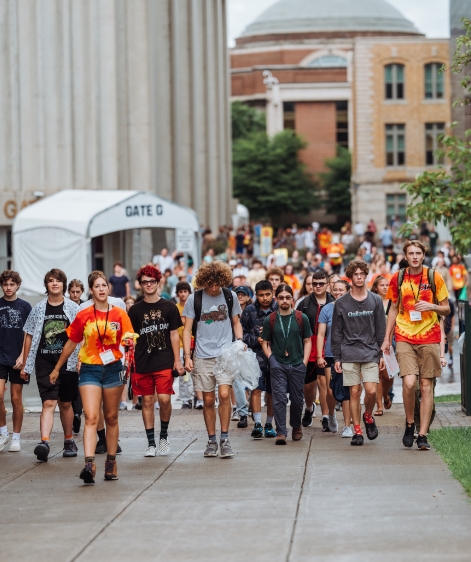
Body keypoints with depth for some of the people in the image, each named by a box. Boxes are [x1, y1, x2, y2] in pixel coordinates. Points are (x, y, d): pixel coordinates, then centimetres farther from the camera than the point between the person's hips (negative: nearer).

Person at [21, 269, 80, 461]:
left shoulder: (73, 308, 4)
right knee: (48, 403, -13)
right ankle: (44, 442, -24)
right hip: (44, 362, 0)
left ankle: (69, 441, 25)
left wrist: (81, 359, -7)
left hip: (67, 362, 0)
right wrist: (26, 365, 8)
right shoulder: (38, 309, 7)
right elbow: (29, 337, 10)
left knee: (65, 403, 10)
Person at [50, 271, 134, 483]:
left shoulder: (119, 314, 2)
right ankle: (89, 464, -25)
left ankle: (111, 462, 21)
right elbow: (71, 344, 12)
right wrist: (57, 368, 18)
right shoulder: (83, 316, 2)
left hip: (113, 368, 1)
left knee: (111, 417, 11)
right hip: (90, 370, -1)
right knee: (91, 418, -14)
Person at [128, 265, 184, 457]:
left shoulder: (169, 307, 5)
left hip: (164, 362, -1)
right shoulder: (135, 310, 7)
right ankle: (151, 443, 9)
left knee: (164, 399, -11)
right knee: (147, 401, 3)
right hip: (143, 364, 1)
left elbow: (174, 335, 6)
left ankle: (164, 435, 11)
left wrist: (177, 361, 1)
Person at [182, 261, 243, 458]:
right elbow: (187, 329, 3)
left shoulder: (230, 297, 4)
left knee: (224, 394, -14)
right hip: (202, 356, 1)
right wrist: (187, 356, -5)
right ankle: (211, 440, 17)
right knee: (208, 400, 5)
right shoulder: (194, 299, 1)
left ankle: (224, 439, -4)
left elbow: (236, 323, 15)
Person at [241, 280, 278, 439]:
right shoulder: (249, 311, 2)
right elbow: (242, 333, 5)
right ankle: (257, 424, -12)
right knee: (256, 389, -12)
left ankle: (269, 424, 22)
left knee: (272, 392, 10)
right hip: (256, 356, -1)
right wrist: (255, 340, -8)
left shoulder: (279, 310, 1)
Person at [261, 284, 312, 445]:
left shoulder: (302, 318, 5)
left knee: (297, 399, 9)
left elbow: (307, 341, 9)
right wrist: (271, 359, -3)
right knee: (279, 398, -10)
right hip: (278, 365, -1)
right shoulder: (269, 320, 4)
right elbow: (265, 343, 10)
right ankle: (281, 433, -11)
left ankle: (296, 426, 31)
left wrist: (304, 362, 0)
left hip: (297, 365, 1)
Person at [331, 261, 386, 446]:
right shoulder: (341, 303, 3)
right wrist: (337, 357, 2)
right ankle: (357, 430, 7)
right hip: (349, 354, 0)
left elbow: (381, 330, 8)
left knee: (371, 390, -10)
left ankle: (368, 416, 19)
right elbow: (336, 332, 6)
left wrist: (382, 354, 3)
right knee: (354, 392, -1)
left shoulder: (375, 301, 5)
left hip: (371, 353, 0)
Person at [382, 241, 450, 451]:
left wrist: (432, 306, -15)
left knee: (426, 386, -1)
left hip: (429, 338, 0)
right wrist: (386, 338, 10)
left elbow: (446, 309, 6)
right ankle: (409, 423, 9)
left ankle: (422, 435, 3)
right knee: (409, 382, -15)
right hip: (404, 338, 0)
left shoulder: (434, 277, 1)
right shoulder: (398, 278, 5)